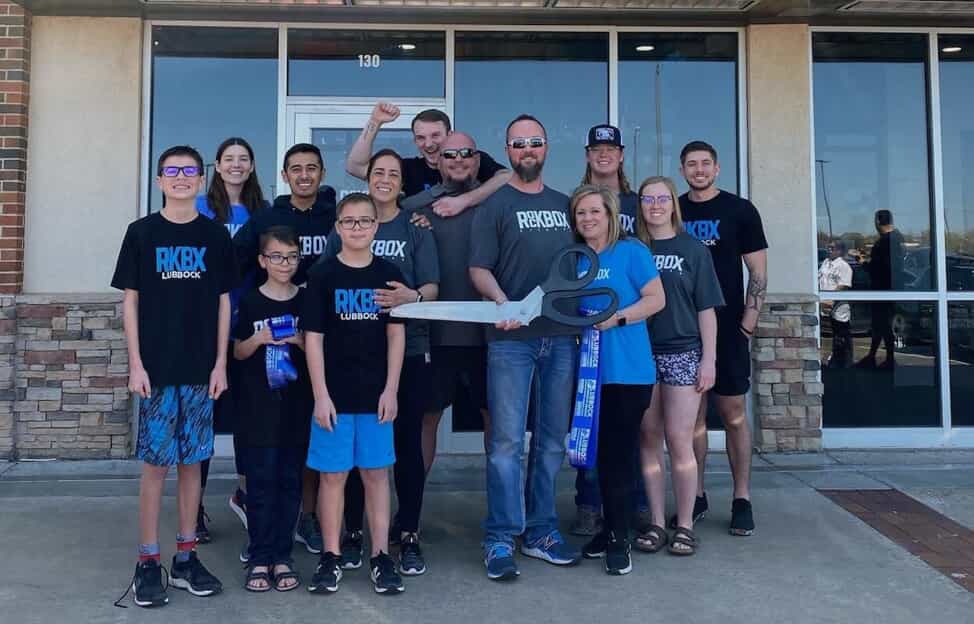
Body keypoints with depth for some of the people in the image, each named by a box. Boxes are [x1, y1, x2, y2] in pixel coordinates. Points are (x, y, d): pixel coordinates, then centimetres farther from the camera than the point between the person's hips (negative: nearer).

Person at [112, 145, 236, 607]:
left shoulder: (215, 236, 5)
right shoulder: (141, 233, 2)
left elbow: (223, 302, 6)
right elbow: (130, 301, 1)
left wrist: (220, 363, 0)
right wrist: (135, 364, -5)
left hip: (201, 369, 2)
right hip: (157, 369, -1)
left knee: (192, 462, 8)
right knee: (156, 463, 1)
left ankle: (186, 558, 18)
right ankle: (147, 563, 11)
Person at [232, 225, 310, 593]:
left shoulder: (306, 300, 5)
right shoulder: (250, 302, 1)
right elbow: (238, 352, 6)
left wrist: (300, 340, -11)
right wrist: (259, 339, -13)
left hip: (296, 405, 1)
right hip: (258, 405, -1)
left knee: (289, 481, 6)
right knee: (261, 482, 2)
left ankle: (282, 557, 15)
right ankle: (259, 558, 11)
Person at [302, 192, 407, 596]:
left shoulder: (388, 274, 3)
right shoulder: (323, 275, -2)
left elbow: (396, 334, 4)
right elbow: (313, 338, -3)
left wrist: (390, 390, -2)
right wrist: (321, 395, -8)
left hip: (375, 394, 1)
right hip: (334, 394, -1)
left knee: (376, 473, 7)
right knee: (333, 474, 6)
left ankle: (381, 556, 16)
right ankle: (331, 557, 17)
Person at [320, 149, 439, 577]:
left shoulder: (416, 229, 8)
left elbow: (432, 288, -1)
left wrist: (412, 296, -23)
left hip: (408, 350, 0)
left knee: (407, 442, 2)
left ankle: (408, 535, 13)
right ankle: (353, 533, 18)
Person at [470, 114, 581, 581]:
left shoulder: (564, 205, 17)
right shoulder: (494, 206, 3)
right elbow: (478, 268, -5)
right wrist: (501, 301, -23)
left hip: (561, 337, 5)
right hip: (510, 338, -4)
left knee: (552, 441, 9)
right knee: (506, 441, -4)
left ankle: (541, 532, 21)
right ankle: (500, 539, 5)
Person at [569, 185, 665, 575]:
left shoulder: (631, 252, -2)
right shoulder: (574, 260, 12)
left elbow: (656, 299, -7)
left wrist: (618, 318, -17)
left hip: (628, 370, -5)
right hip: (590, 369, 5)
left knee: (619, 454, -3)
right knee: (601, 452, 11)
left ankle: (619, 539, 7)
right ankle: (611, 527, 24)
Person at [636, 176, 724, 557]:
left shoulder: (693, 249, 4)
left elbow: (706, 309, 3)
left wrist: (709, 359, -3)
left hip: (682, 353, -2)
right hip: (641, 353, 2)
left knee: (679, 440, -3)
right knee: (649, 440, 5)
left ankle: (685, 525, 8)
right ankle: (657, 523, 15)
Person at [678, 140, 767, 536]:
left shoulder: (740, 210, 2)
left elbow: (758, 272, 1)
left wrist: (747, 323, -8)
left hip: (727, 329, -2)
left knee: (733, 414, 0)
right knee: (692, 415, 7)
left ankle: (742, 500, 9)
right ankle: (696, 497, 16)